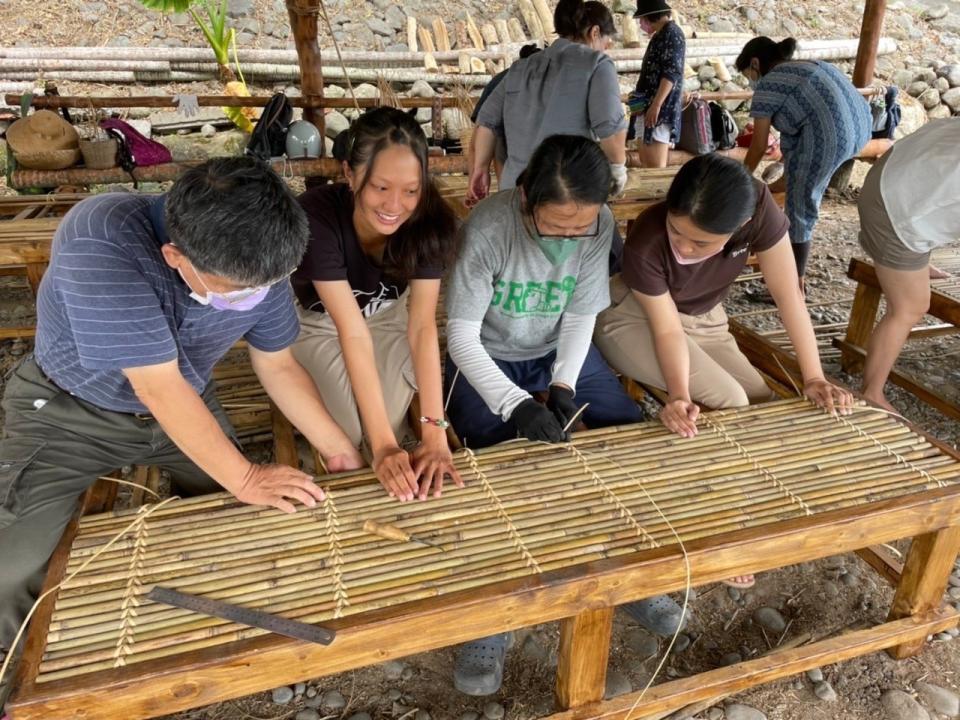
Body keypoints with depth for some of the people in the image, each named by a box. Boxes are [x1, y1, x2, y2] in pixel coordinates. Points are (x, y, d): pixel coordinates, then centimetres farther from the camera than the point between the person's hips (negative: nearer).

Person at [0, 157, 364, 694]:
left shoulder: (257, 263, -20)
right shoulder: (100, 243, -37)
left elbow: (279, 367, -6)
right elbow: (158, 386, -35)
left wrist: (339, 450, -9)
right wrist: (242, 478, -27)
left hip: (188, 405, 4)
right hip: (70, 411, -4)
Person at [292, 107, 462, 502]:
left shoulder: (429, 221, -27)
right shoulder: (316, 217, -36)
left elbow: (423, 324, -30)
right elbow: (353, 331, -40)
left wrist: (435, 433, -39)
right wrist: (382, 444, -44)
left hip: (387, 318, 2)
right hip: (316, 324, -2)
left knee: (390, 426, -16)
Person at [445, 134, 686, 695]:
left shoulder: (601, 225, -16)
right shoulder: (489, 227, -27)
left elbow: (581, 318, -6)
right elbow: (461, 335, -24)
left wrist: (563, 384, -22)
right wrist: (516, 404, -35)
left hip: (560, 354, 4)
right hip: (486, 358, -3)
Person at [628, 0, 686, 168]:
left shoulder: (672, 33, -9)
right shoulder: (660, 35, 20)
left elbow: (671, 73, -19)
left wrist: (656, 105, -25)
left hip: (661, 108, -10)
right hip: (648, 107, 10)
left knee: (655, 166, -12)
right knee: (645, 161, 11)